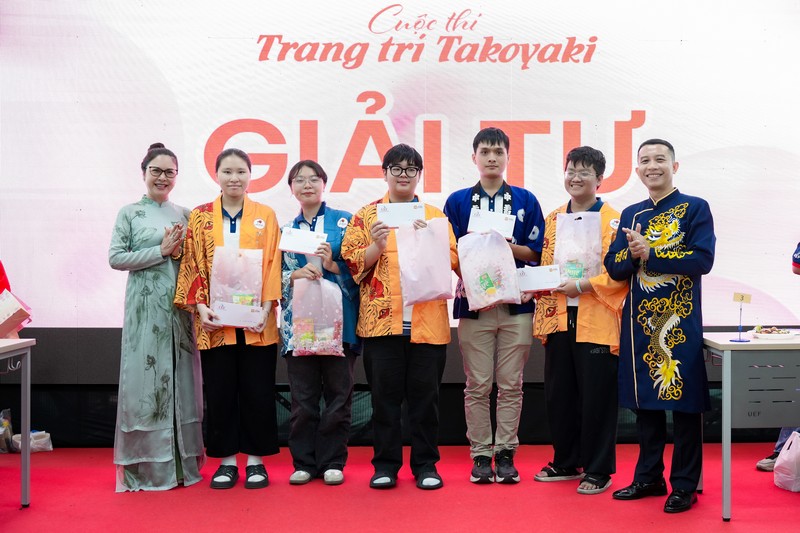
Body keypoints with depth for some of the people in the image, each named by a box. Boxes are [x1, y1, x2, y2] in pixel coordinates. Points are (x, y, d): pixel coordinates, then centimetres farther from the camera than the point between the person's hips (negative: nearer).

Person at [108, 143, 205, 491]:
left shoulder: (185, 215, 13)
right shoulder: (130, 213, 4)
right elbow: (115, 258, -4)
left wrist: (182, 253, -7)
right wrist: (161, 251, -10)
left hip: (180, 305, 3)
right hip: (145, 306, -3)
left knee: (181, 375, 4)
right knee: (146, 375, -3)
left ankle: (182, 461, 12)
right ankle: (145, 465, 4)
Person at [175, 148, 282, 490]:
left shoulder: (266, 216, 6)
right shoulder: (200, 217, 7)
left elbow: (273, 266, 1)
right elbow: (192, 266, 4)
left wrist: (266, 308, -10)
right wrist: (200, 306, -8)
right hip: (215, 321, 1)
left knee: (257, 390, 3)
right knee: (220, 391, 5)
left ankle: (256, 459, 14)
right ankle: (226, 460, 15)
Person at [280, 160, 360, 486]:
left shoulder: (344, 221, 5)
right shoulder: (286, 229, 14)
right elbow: (277, 276, 11)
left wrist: (332, 265, -16)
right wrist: (295, 275, -9)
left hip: (338, 320, -2)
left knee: (338, 394, 2)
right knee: (302, 397, 4)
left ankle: (332, 462, 12)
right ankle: (303, 462, 14)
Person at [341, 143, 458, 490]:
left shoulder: (435, 216, 13)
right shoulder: (366, 215, 11)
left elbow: (452, 260, 5)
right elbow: (352, 261, 4)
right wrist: (376, 246, -13)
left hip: (427, 321, 1)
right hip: (381, 318, 0)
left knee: (425, 394, 3)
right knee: (384, 394, 3)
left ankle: (426, 464, 14)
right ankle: (385, 464, 13)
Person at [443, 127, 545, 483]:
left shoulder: (525, 200, 9)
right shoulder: (457, 201, 8)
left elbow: (536, 252, 4)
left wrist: (508, 246, -12)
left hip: (516, 304, 0)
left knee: (510, 384, 3)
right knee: (478, 385, 2)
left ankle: (505, 453, 12)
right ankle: (480, 454, 11)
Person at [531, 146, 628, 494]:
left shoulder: (612, 220, -5)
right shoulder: (552, 220, 14)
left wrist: (581, 285, -19)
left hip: (595, 322, -6)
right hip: (557, 320, 6)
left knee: (596, 398, 0)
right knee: (558, 396, 12)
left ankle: (598, 470, 11)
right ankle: (566, 462, 27)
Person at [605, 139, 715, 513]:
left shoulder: (695, 208, -2)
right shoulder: (630, 215, 13)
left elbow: (703, 260, -14)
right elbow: (614, 267, 8)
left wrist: (649, 254, -18)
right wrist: (632, 252, -14)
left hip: (680, 320, -5)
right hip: (639, 319, 5)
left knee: (683, 400, -1)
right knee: (644, 399, 10)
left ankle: (684, 485, 8)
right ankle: (649, 476, 22)